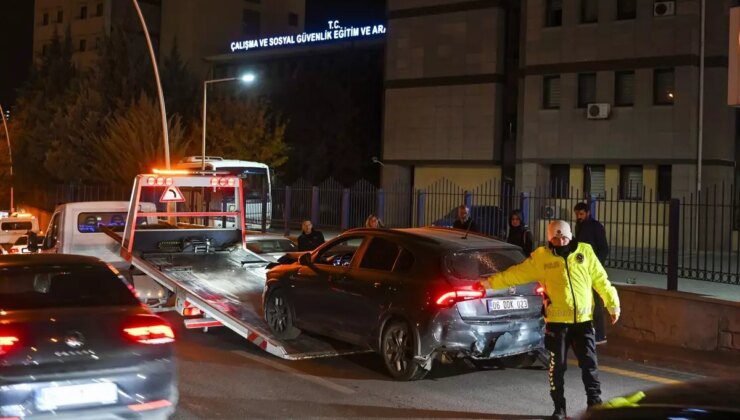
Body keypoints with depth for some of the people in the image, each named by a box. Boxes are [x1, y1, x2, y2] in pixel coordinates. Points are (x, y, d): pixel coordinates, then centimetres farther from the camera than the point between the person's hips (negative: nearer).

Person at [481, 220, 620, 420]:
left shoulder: (585, 251, 3)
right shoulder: (541, 256, 0)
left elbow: (601, 280, 8)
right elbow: (517, 273, 2)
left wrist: (613, 304, 7)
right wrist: (491, 282, -2)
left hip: (583, 320, 1)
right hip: (557, 321, -1)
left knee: (589, 363, 2)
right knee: (557, 365, 5)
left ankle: (595, 403, 14)